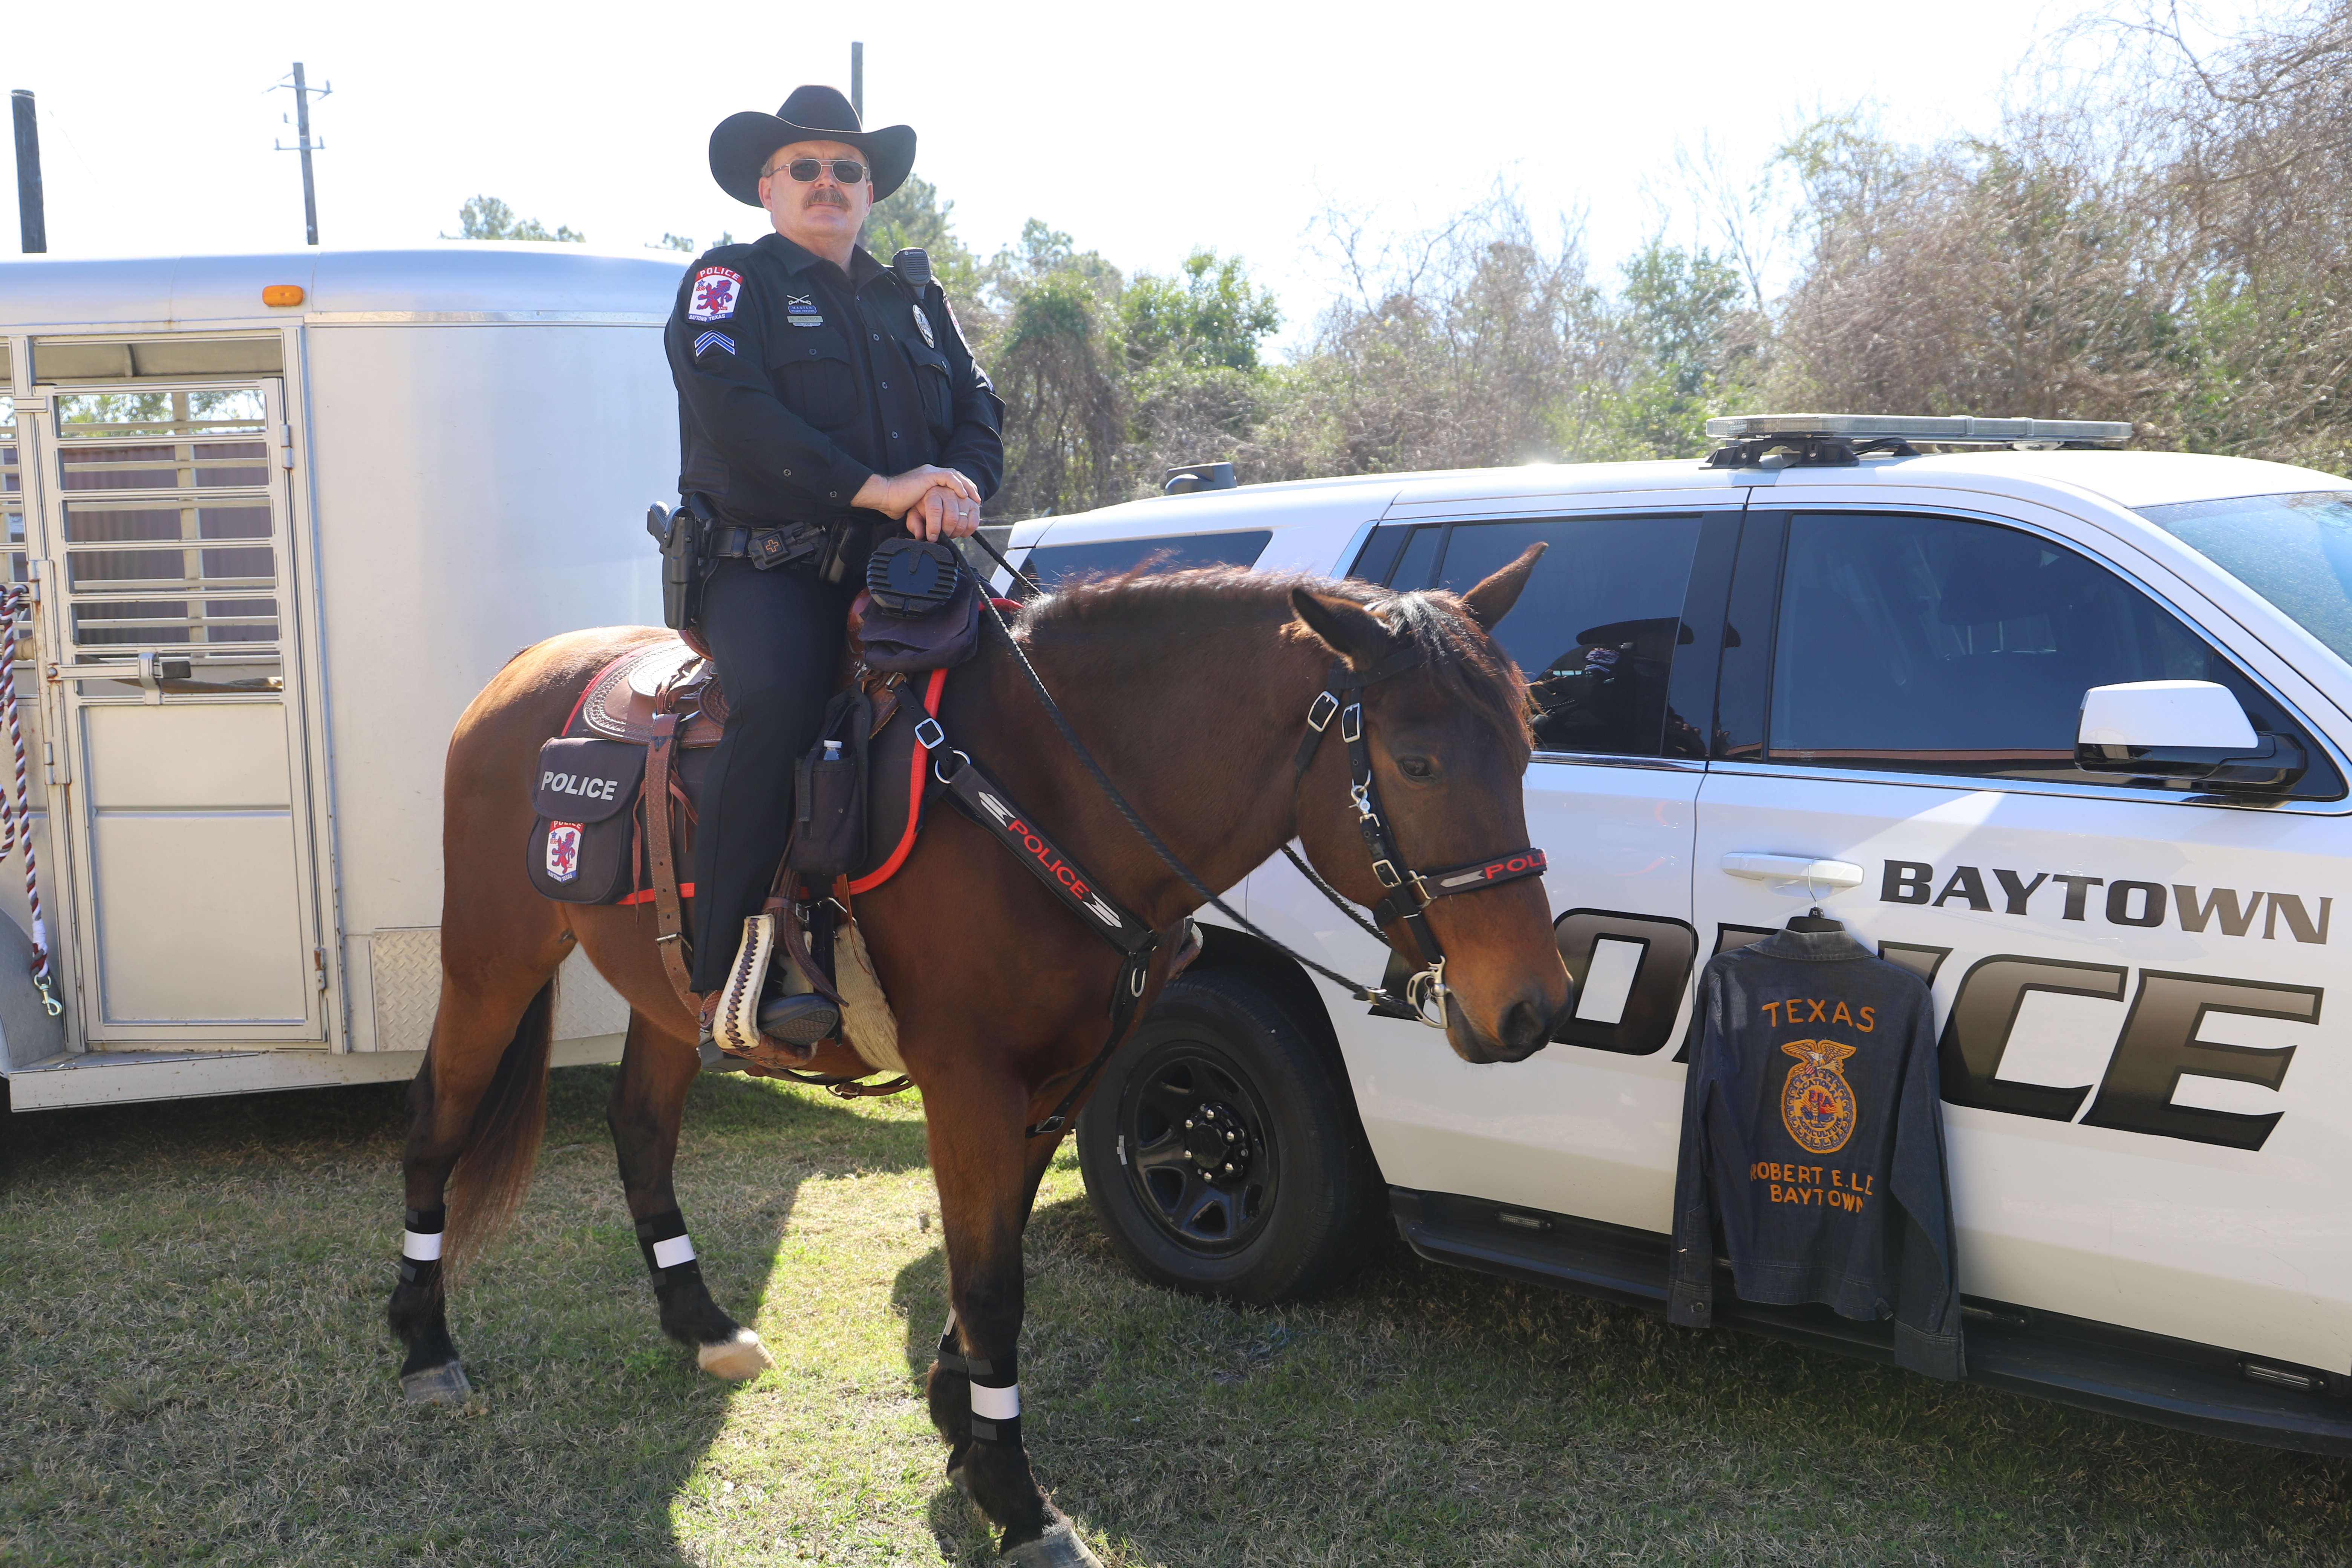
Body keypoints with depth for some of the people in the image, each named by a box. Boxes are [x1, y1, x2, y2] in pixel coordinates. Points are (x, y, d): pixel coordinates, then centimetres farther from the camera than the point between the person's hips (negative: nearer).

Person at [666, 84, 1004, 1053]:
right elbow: (737, 419, -10)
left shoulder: (914, 299, 25)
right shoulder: (730, 283, 8)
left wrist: (957, 484, -11)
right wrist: (875, 489, -19)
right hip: (767, 567, -5)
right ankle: (729, 980, -30)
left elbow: (978, 410, 15)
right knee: (778, 699, -35)